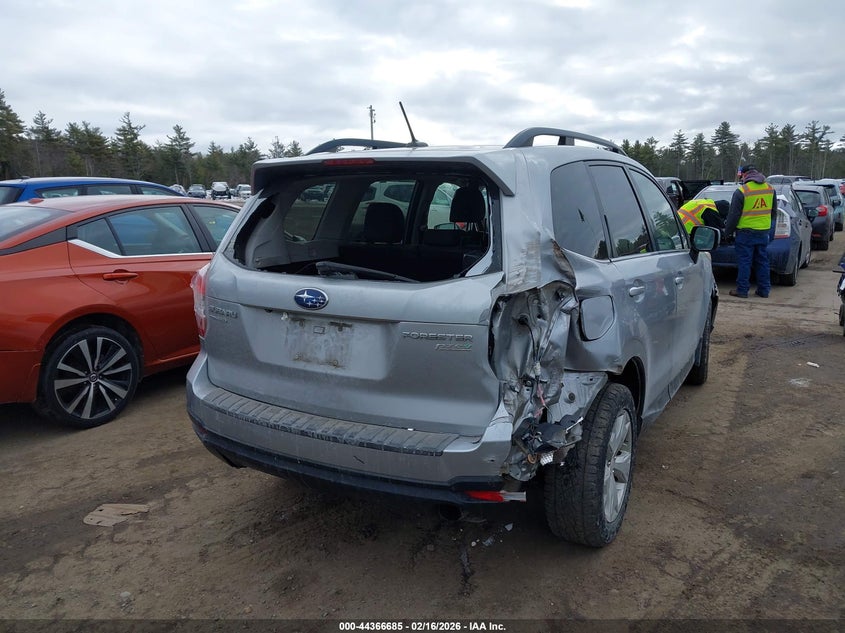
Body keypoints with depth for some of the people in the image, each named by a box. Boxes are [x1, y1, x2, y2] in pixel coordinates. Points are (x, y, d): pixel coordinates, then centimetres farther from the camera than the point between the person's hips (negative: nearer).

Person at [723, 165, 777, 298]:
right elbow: (774, 212, 17)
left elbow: (733, 215, -10)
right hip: (764, 231, 6)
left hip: (746, 232, -6)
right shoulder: (770, 189, 8)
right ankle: (764, 290, 17)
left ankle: (742, 290, 2)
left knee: (744, 261, 0)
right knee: (762, 261, 12)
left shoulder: (741, 191, -13)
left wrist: (728, 232, 0)